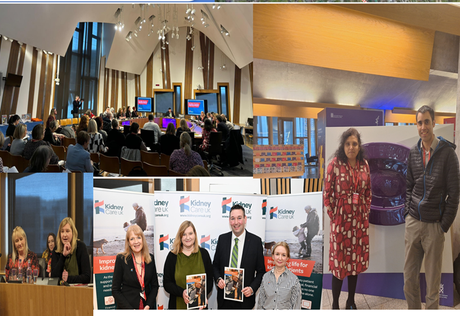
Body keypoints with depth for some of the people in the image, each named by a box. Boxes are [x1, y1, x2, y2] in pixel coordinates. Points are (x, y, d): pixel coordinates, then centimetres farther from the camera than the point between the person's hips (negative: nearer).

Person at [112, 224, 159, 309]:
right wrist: (131, 309, -16)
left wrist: (148, 306, -10)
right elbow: (115, 290, -8)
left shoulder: (150, 258, 0)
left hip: (147, 307, 3)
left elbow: (155, 285, 4)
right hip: (127, 307, -2)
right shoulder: (121, 259, -9)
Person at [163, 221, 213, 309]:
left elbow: (209, 280, 3)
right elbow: (166, 283, -2)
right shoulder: (172, 255, 0)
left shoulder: (203, 253, 2)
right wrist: (182, 292, -18)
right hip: (178, 305, 0)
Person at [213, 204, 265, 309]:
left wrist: (252, 288, -14)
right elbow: (215, 265, 10)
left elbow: (261, 271, -1)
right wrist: (218, 279, -7)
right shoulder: (222, 239, 1)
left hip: (245, 297, -2)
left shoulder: (256, 241, -6)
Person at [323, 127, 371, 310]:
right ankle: (335, 304, 18)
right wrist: (333, 217, -7)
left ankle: (351, 301, 29)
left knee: (356, 261, 13)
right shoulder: (335, 164, -10)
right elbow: (327, 193, -8)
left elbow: (368, 192, 13)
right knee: (339, 261, 3)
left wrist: (366, 213, 8)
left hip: (360, 221, 4)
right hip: (341, 219, -4)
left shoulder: (364, 165, 4)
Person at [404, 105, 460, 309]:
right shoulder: (413, 153, 7)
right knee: (409, 277, 10)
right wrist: (408, 213, 6)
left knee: (432, 281, 6)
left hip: (434, 225, -4)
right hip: (412, 223, 4)